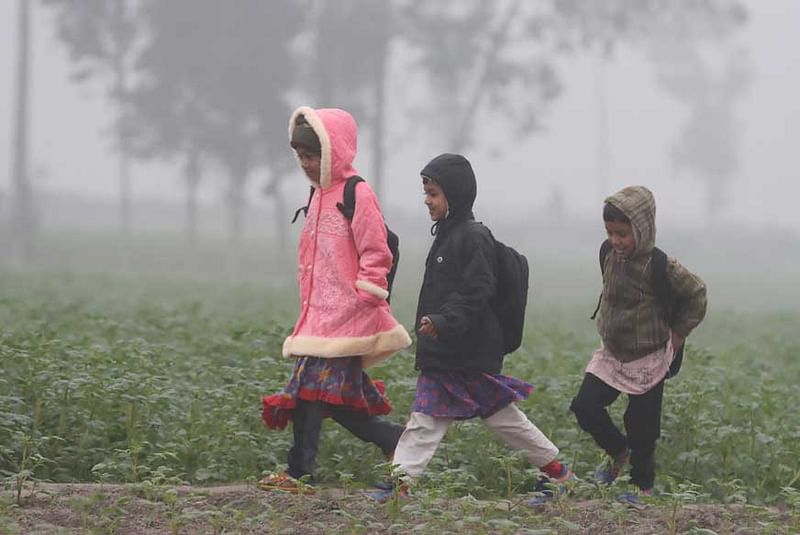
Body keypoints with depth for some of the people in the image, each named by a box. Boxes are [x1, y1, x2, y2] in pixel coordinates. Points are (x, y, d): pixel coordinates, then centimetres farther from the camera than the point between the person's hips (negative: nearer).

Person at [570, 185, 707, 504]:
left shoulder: (659, 266, -23)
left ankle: (643, 487, 23)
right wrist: (606, 325, 11)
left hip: (647, 360, -6)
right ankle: (618, 453, 23)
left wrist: (679, 332, -8)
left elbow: (695, 293, -12)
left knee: (641, 426, 5)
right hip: (611, 354, 6)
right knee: (585, 406, -3)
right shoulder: (611, 256, -5)